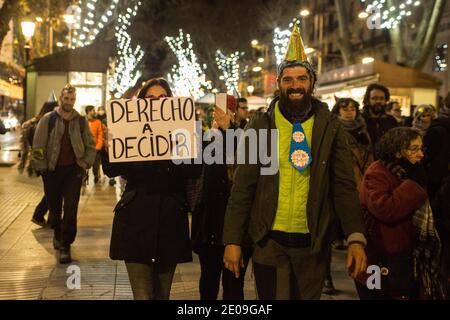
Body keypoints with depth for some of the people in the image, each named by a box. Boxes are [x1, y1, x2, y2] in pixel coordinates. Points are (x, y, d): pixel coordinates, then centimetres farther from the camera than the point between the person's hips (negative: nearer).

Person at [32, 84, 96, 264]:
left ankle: (65, 245, -1)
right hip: (52, 170, 0)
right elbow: (38, 146, -1)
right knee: (54, 208, 11)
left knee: (70, 209, -8)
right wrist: (41, 167, -6)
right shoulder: (48, 119, -1)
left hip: (73, 170, 0)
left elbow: (90, 146, 9)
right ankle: (58, 234, 37)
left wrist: (85, 163, -3)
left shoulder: (81, 121, 4)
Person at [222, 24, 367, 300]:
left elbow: (344, 186, 0)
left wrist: (356, 238, -11)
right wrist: (232, 240, -6)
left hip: (313, 242, 1)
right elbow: (243, 186, -1)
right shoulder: (260, 125, 0)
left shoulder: (330, 127, 2)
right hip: (269, 241, -1)